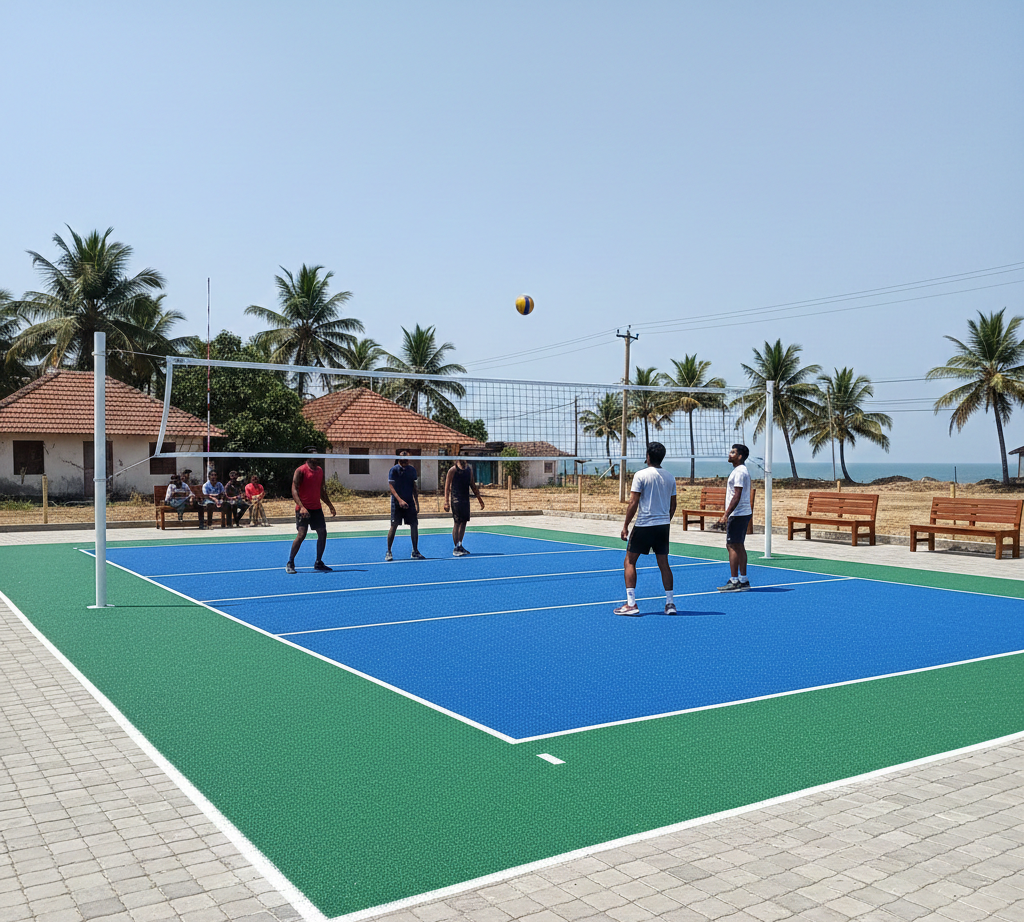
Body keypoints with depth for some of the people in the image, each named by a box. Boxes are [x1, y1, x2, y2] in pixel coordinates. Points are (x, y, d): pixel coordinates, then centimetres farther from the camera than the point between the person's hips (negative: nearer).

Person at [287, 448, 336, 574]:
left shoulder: (320, 471, 12)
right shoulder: (300, 470, -10)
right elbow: (294, 490, -15)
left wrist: (330, 505, 17)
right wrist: (301, 507, -27)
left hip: (317, 508, 7)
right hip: (303, 509, -7)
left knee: (323, 533, 4)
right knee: (301, 535, -13)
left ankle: (318, 563, 17)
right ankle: (290, 563, 1)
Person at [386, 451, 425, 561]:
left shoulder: (412, 470, 8)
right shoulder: (394, 470, -6)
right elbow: (391, 487, -12)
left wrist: (417, 503, 12)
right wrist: (400, 500, -24)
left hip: (409, 502, 4)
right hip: (397, 502, -4)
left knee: (414, 525, 1)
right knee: (394, 525, -6)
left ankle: (415, 551, 11)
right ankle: (388, 552, 5)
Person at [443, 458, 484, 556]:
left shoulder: (469, 469, 11)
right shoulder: (453, 470, -8)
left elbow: (473, 485, 19)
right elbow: (447, 487, -9)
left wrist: (479, 499, 18)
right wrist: (446, 502, -17)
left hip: (466, 499, 7)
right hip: (456, 499, -7)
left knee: (464, 522, 10)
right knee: (457, 523, -7)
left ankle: (459, 546, 21)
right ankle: (456, 549, -3)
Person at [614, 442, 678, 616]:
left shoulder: (641, 475, -9)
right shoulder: (670, 477, 7)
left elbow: (633, 503, -12)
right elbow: (673, 505, 12)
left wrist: (625, 526, -6)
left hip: (644, 525, -5)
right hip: (663, 525, 5)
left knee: (630, 562, 4)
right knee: (663, 563, 12)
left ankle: (631, 604, -1)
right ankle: (670, 603, 11)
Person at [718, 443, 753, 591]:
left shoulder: (739, 472, -15)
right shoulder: (742, 470, 17)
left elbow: (737, 496, -21)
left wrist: (726, 515, -23)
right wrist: (728, 514, 23)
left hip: (737, 515, -10)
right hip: (744, 513, 10)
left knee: (733, 546, -8)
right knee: (739, 547, 12)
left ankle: (734, 582, -7)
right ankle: (743, 580, 15)